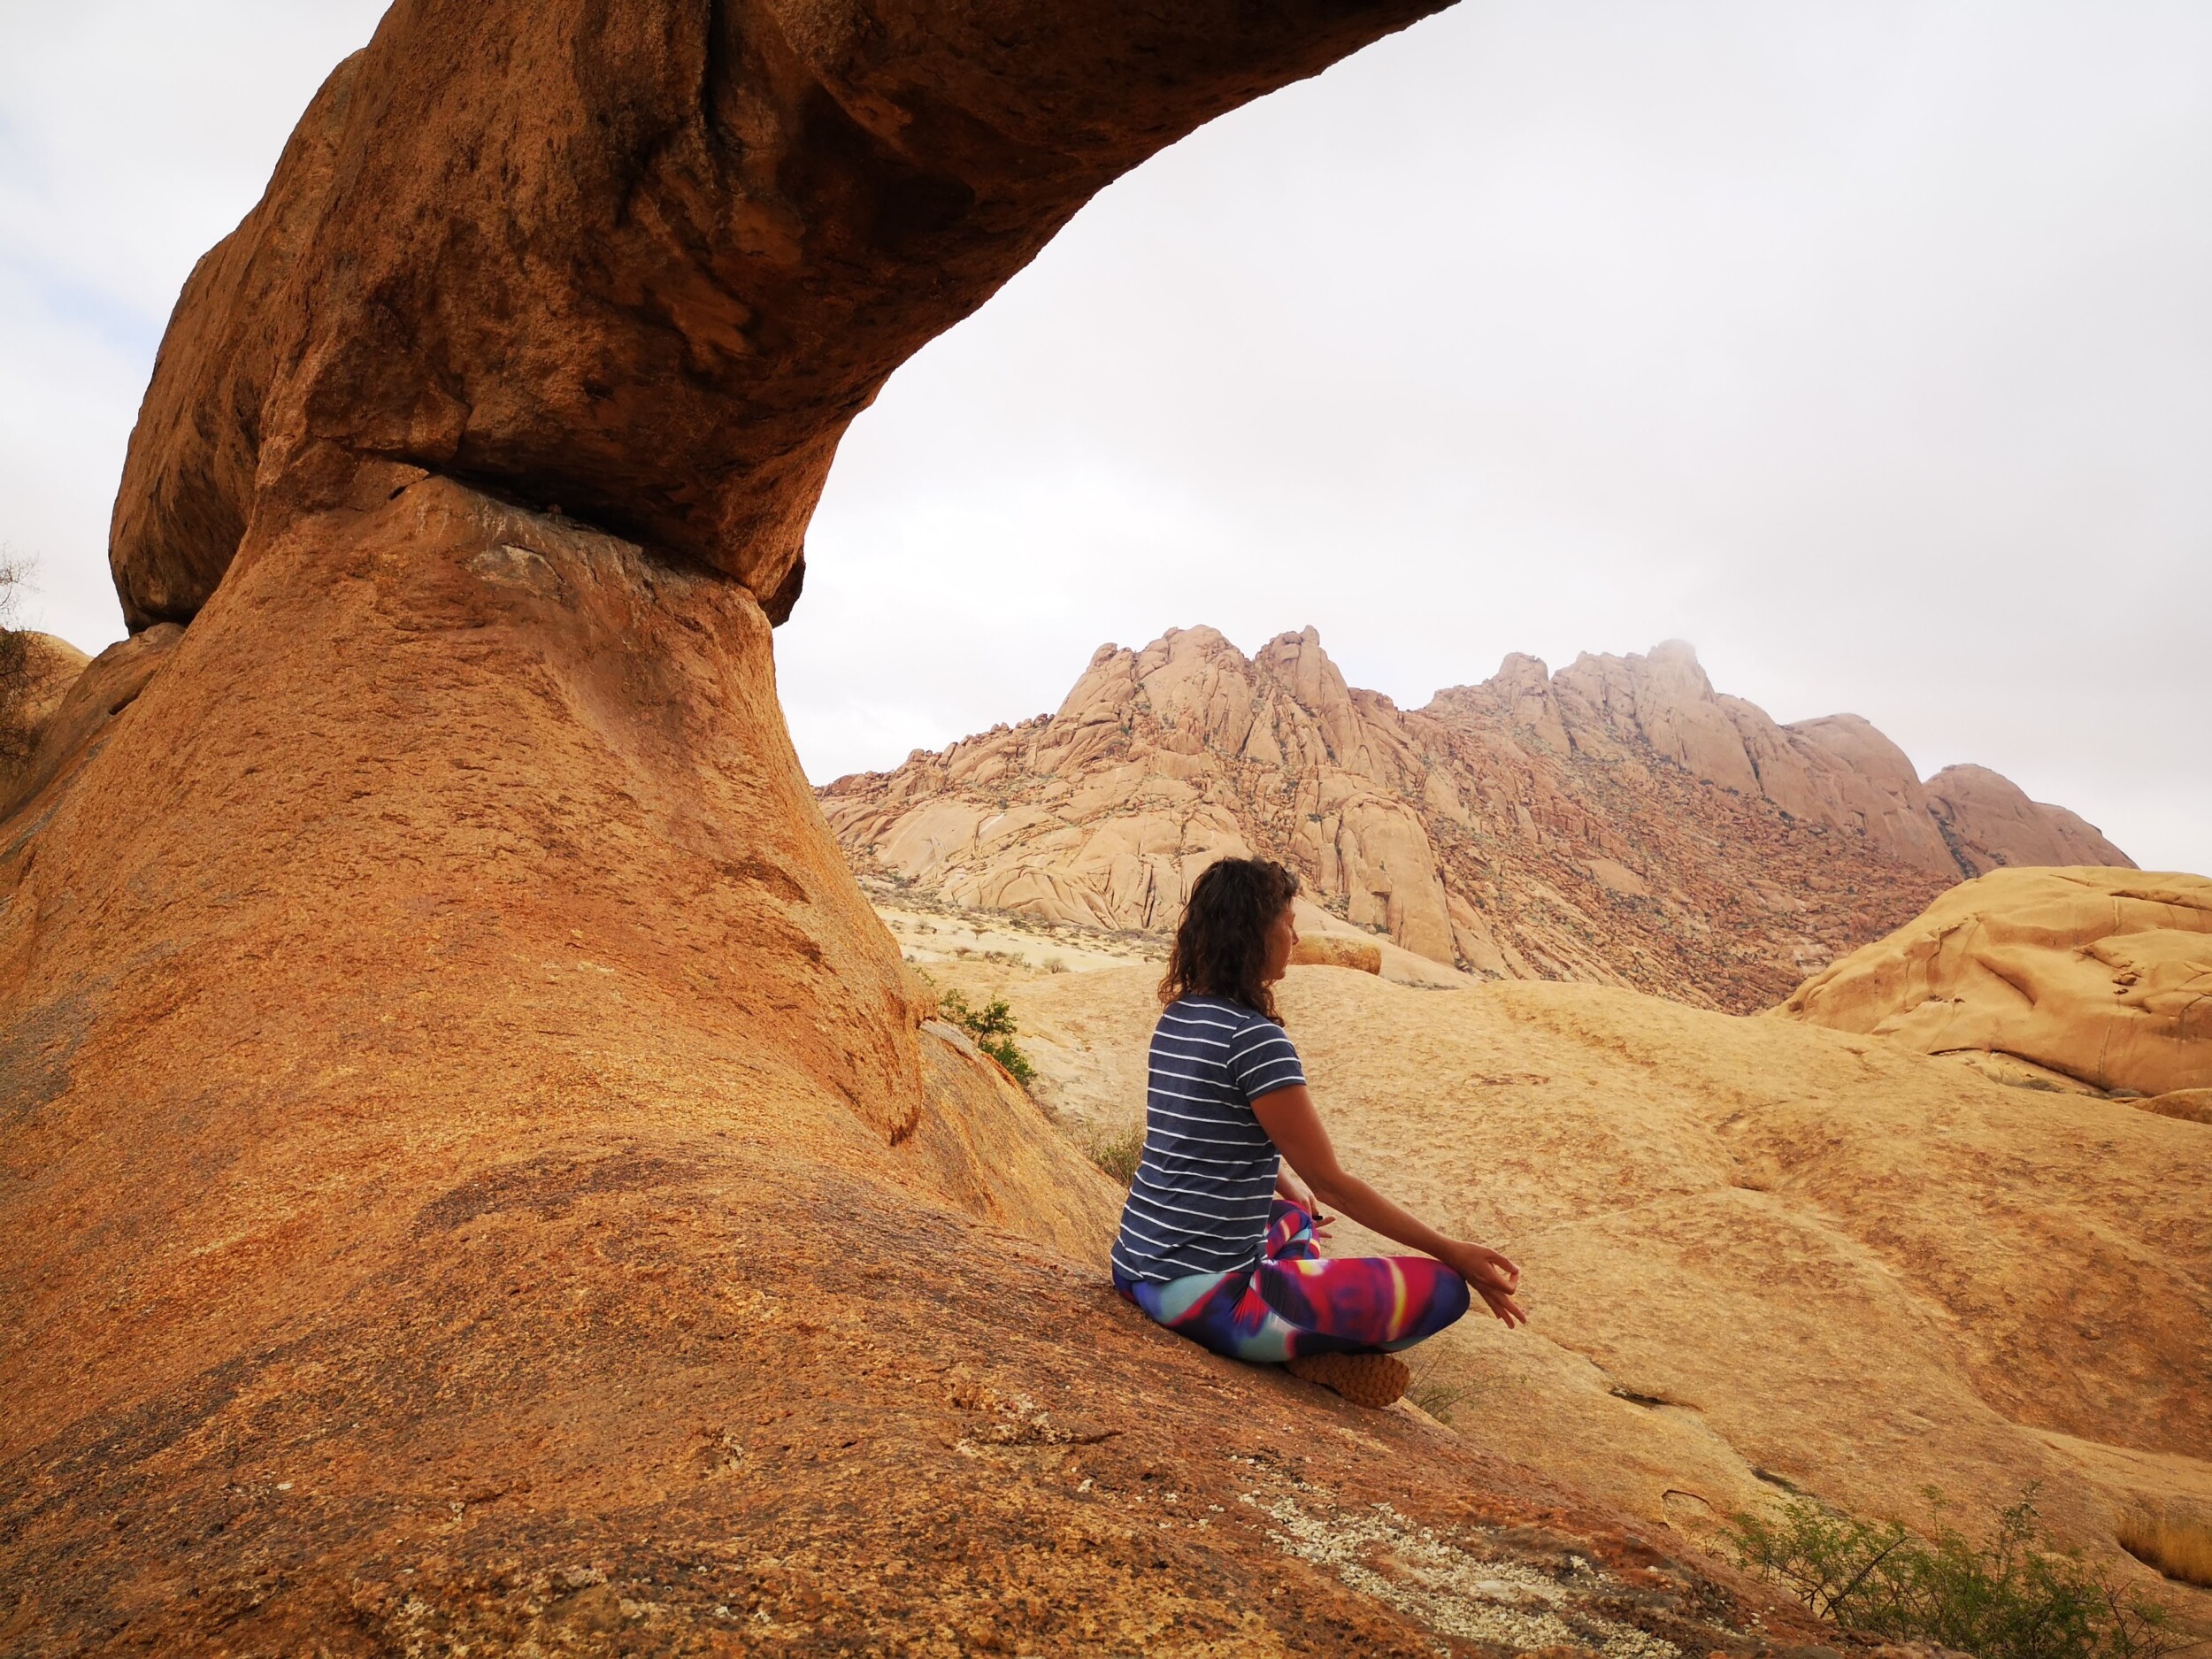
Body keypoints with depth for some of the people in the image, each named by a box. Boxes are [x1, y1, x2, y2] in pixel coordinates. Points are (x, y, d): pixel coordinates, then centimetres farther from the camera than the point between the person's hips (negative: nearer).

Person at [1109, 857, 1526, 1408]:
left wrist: (1295, 1195, 35)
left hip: (1135, 1267, 9)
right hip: (1202, 1294, -9)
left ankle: (1305, 1340, 14)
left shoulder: (1177, 1018, 8)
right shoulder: (1255, 1038, -18)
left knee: (1294, 1218, 37)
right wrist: (1453, 1253, -6)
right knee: (1442, 1287, -9)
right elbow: (1330, 1181, -14)